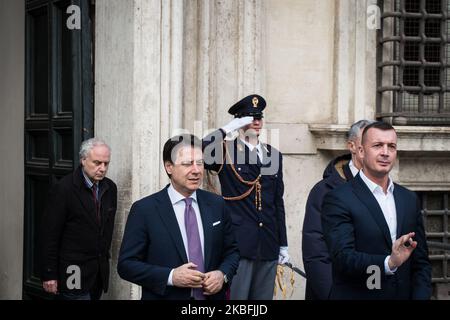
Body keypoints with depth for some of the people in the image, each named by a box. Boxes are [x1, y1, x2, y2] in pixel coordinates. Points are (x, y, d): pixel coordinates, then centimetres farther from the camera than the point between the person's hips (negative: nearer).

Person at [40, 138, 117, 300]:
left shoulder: (110, 188, 7)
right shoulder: (63, 188, -10)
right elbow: (50, 233, -10)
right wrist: (49, 275, -11)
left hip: (100, 272, 6)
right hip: (75, 273, -6)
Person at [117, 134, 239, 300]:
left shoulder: (216, 204, -1)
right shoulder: (144, 210, -11)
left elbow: (231, 251, 7)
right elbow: (126, 264, -11)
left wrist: (223, 274, -13)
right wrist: (170, 277, -23)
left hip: (211, 295, 3)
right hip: (165, 295, -3)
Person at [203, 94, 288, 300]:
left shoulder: (273, 155, 14)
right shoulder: (225, 151, 1)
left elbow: (278, 203, 15)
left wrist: (283, 245, 14)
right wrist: (228, 129, -15)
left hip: (268, 245, 5)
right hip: (237, 243, -4)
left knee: (263, 297, 8)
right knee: (236, 295, -3)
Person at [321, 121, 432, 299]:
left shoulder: (410, 199, 6)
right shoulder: (338, 199, -12)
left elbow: (421, 261, 6)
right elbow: (343, 258, -22)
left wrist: (421, 295, -9)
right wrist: (388, 263, -34)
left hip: (403, 294, 5)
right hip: (356, 295, -5)